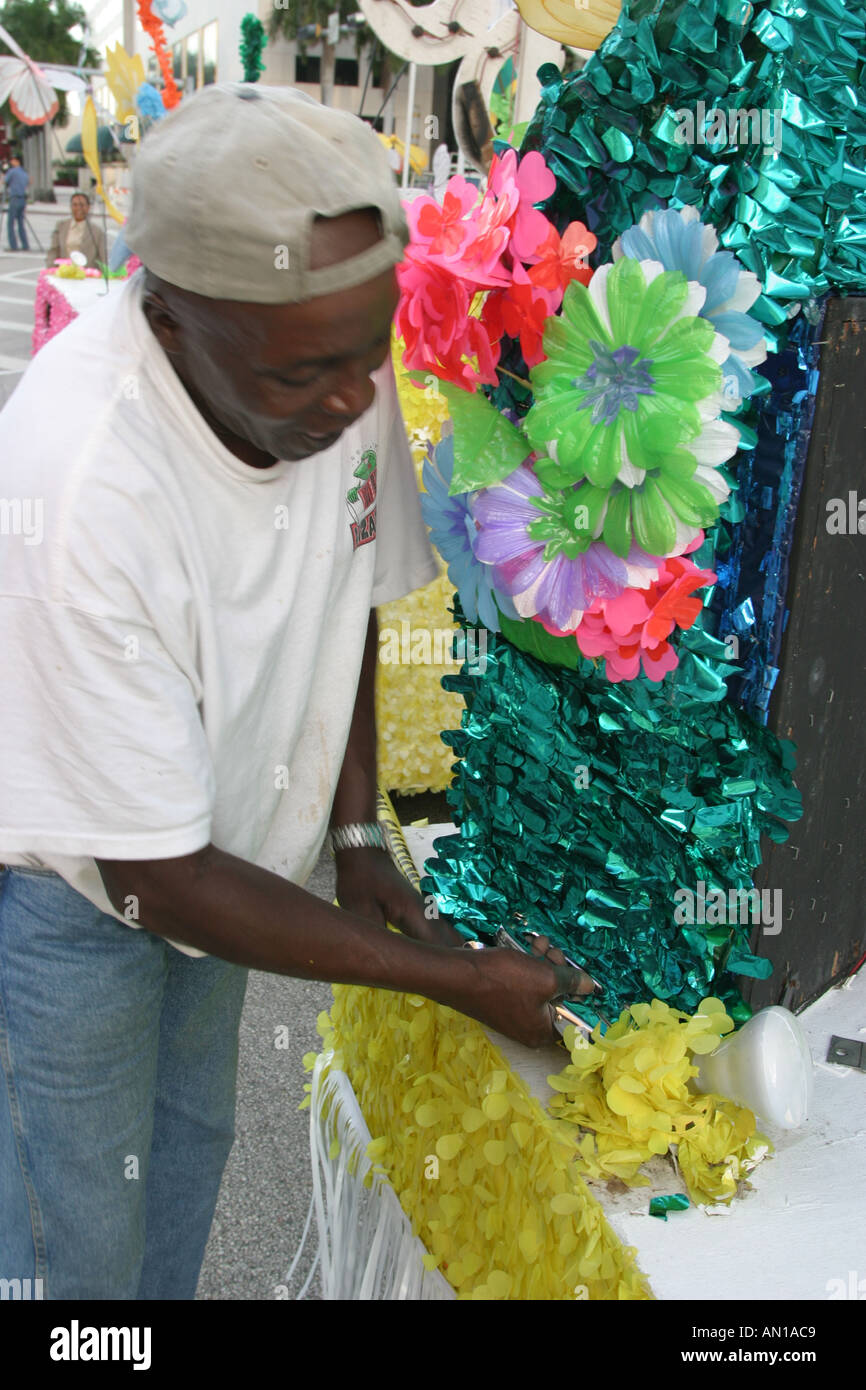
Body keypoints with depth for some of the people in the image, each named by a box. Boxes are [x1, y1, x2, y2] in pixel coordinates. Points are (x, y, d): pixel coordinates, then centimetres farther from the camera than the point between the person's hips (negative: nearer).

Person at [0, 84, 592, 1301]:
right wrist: (459, 978, -26)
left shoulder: (336, 367, -20)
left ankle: (169, 1293, 55)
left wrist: (357, 836, -6)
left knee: (192, 1127, 28)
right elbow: (157, 877, -31)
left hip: (226, 842, 6)